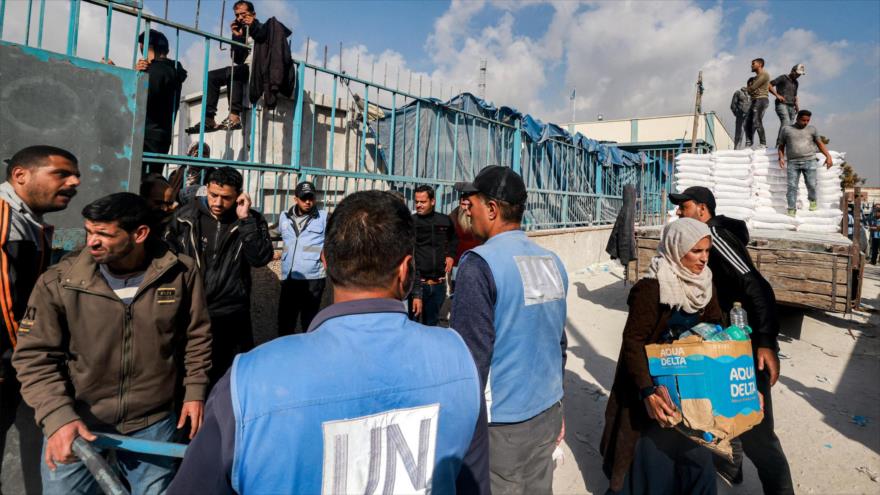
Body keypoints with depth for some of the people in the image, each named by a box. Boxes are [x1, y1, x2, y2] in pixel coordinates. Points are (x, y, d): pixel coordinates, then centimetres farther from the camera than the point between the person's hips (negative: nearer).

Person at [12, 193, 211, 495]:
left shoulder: (181, 274, -11)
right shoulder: (58, 282, -13)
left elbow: (196, 337, 1)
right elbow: (34, 356, -7)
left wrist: (195, 391, 2)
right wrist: (57, 416, -18)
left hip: (153, 424, 1)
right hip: (75, 424, 0)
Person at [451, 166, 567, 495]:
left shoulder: (479, 264, -18)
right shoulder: (552, 262, 4)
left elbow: (472, 354, -19)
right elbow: (559, 342, 11)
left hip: (500, 424, -6)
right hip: (547, 413, 7)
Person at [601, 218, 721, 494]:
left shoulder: (704, 284, -1)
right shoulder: (651, 287, -23)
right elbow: (633, 342, -24)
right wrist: (648, 391, -33)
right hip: (657, 383, -6)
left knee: (696, 455, 20)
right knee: (656, 457, 7)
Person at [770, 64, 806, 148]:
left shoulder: (795, 82, 25)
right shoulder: (783, 78, 4)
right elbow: (769, 85, -5)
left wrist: (797, 105, 16)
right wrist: (777, 95, -12)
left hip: (791, 106, 8)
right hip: (782, 104, -8)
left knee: (790, 125, -2)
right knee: (786, 122, -26)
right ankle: (779, 144, -32)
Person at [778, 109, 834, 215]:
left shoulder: (812, 129, 14)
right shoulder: (787, 129, 11)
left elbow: (820, 143, 14)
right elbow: (781, 146, 15)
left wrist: (828, 156, 2)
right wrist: (781, 158, -1)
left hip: (809, 161, 1)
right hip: (792, 163, -1)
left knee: (811, 184, -8)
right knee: (792, 186, -8)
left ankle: (812, 200, 19)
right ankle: (792, 209, -4)